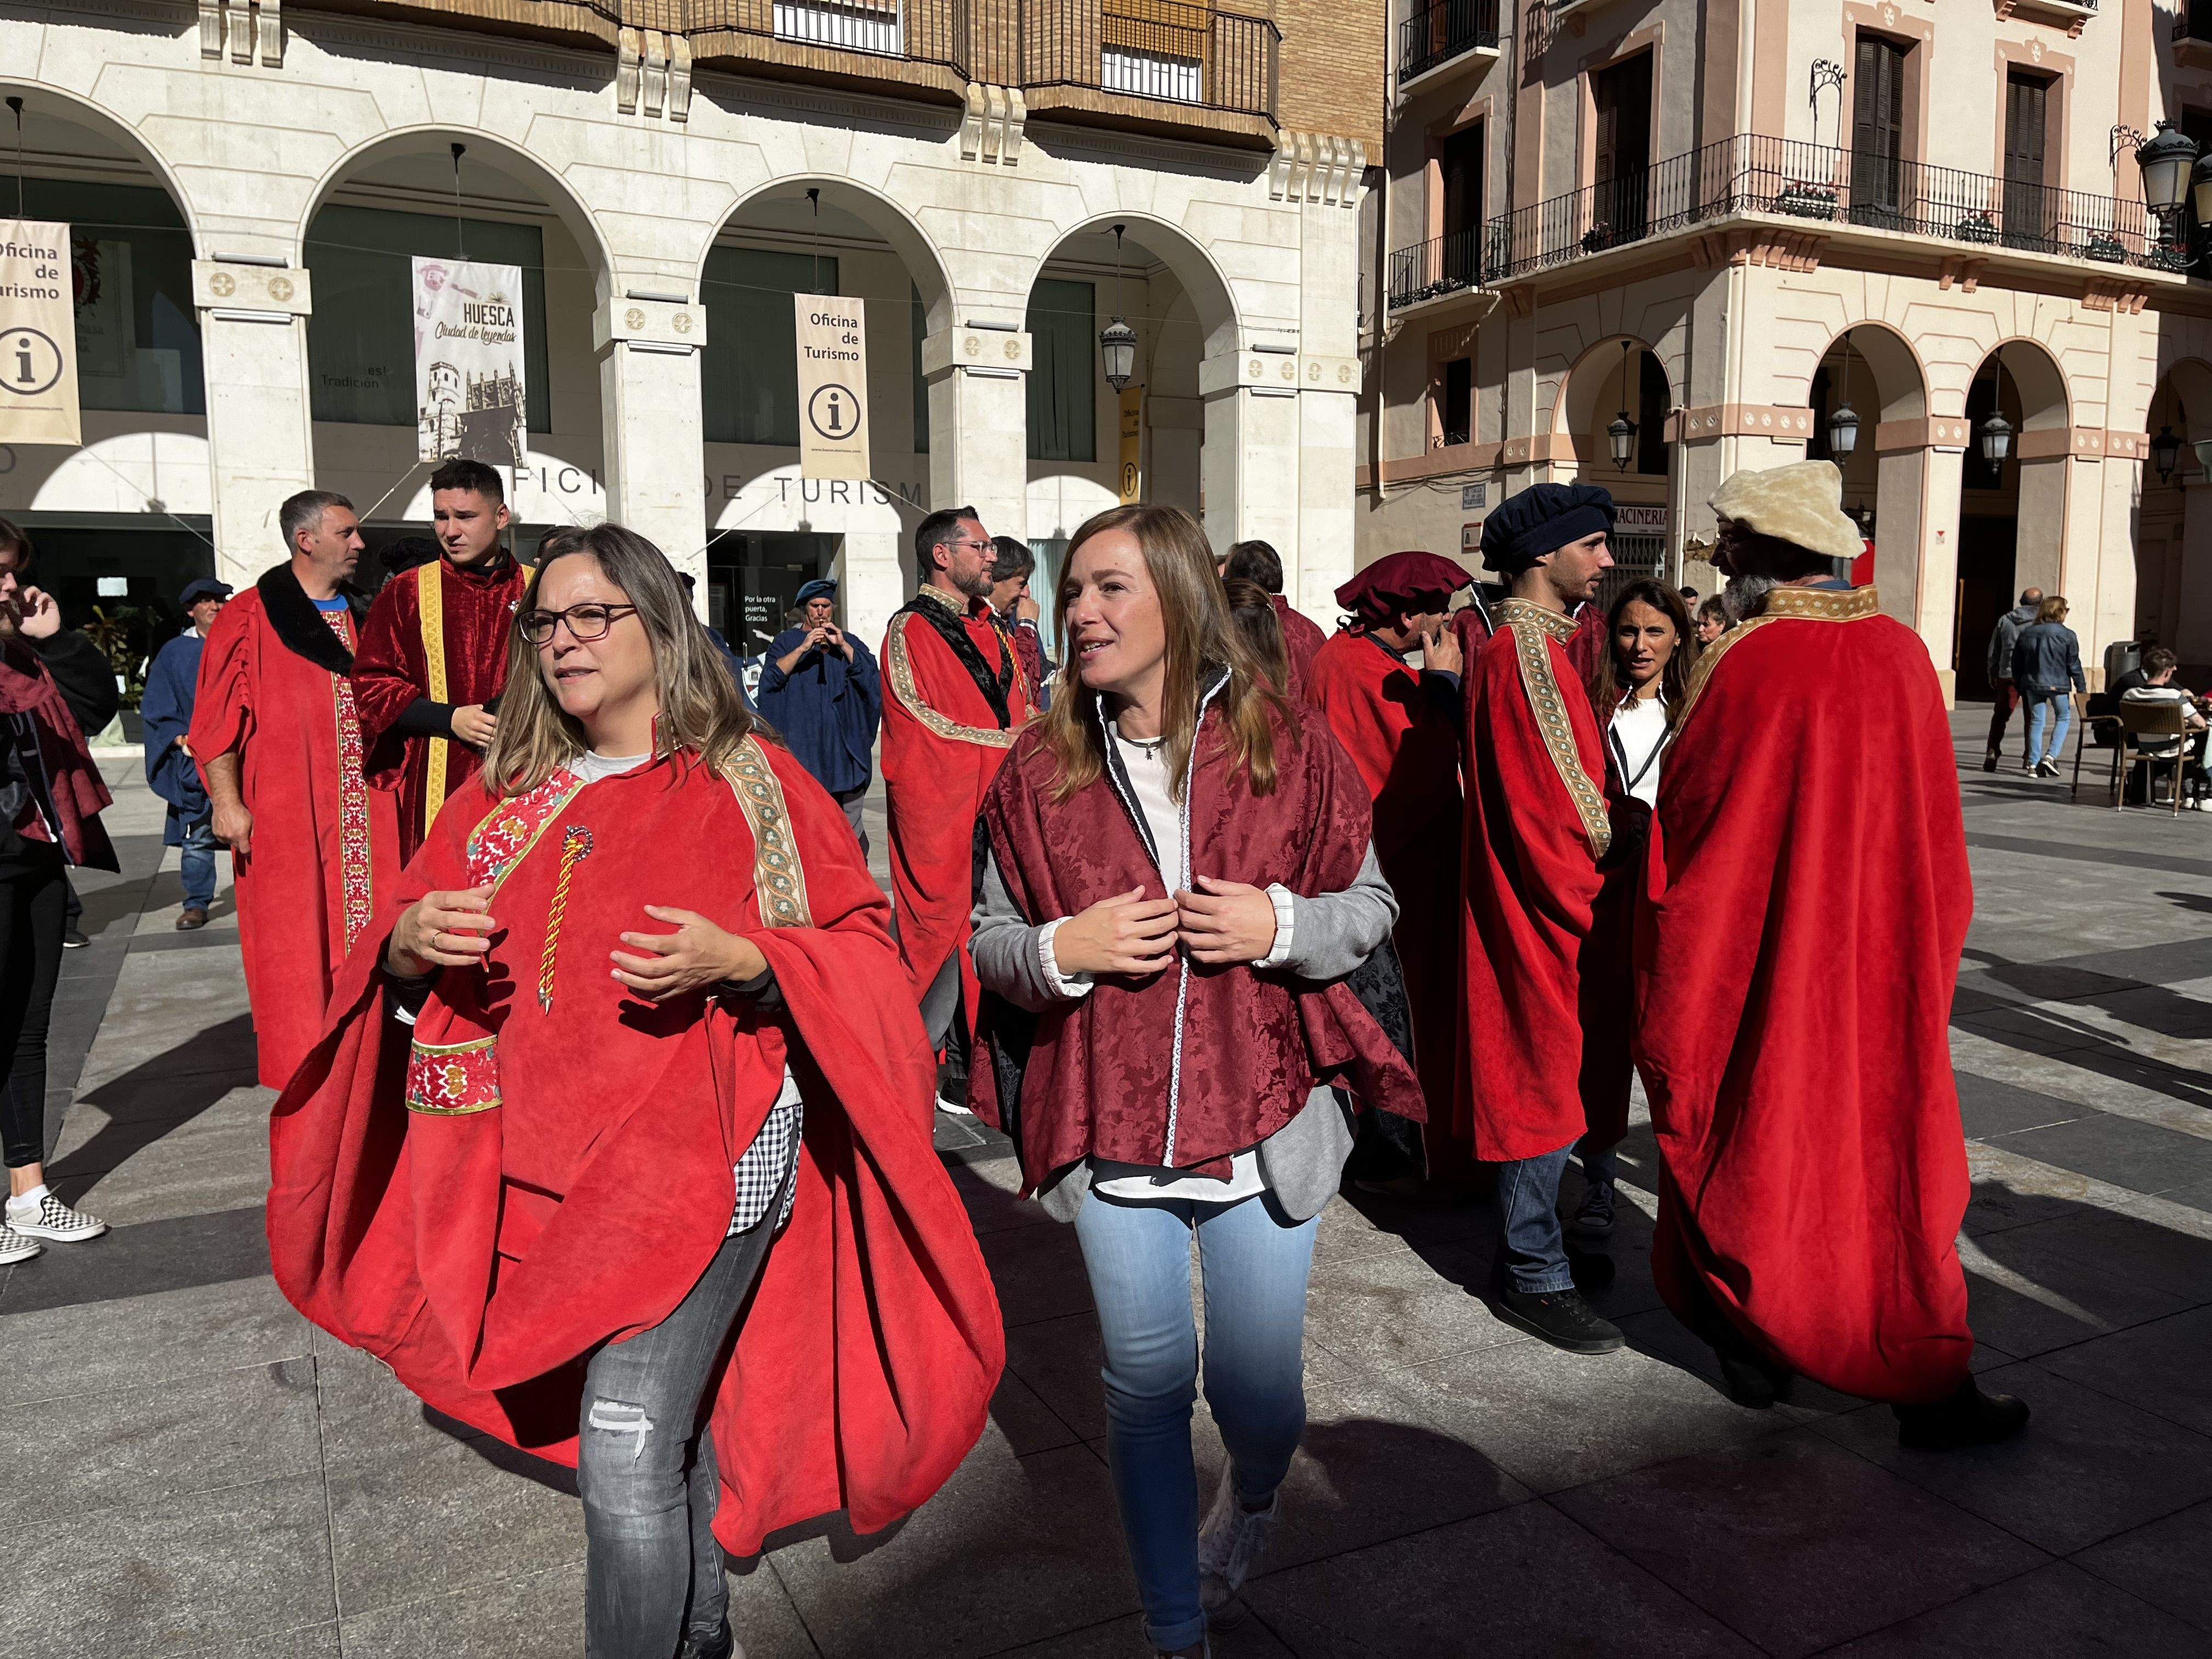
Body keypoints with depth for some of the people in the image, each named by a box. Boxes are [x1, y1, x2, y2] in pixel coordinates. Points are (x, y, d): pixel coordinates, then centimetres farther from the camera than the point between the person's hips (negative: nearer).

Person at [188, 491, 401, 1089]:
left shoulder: (361, 618, 14)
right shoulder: (250, 619, -4)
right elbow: (217, 719, -7)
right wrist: (227, 802, -13)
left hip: (364, 809, 5)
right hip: (284, 812, -5)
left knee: (364, 924, 6)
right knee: (293, 933, 0)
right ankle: (301, 1066, 11)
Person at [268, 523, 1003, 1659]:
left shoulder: (749, 784, -5)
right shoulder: (506, 796, 9)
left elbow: (863, 945, -6)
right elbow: (407, 932, 14)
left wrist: (735, 960, -22)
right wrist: (406, 945, -9)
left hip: (702, 1160, -5)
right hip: (549, 1165, 6)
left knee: (623, 1458, -11)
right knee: (667, 1428, 21)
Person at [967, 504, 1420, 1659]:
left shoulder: (1288, 750, -5)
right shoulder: (1040, 770, -1)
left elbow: (1371, 902, 3)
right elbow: (989, 938, 6)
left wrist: (1284, 925, -16)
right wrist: (1062, 948, -15)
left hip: (1262, 1120, 0)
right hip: (1110, 1130, 1)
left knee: (1258, 1391, 10)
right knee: (1148, 1385, 11)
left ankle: (1249, 1503, 50)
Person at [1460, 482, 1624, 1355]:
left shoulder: (1544, 642, 15)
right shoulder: (1521, 653, -18)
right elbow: (1541, 806, -22)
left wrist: (1590, 885, 12)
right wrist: (1588, 906, -15)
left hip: (1551, 905, 10)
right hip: (1543, 908, -10)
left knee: (1547, 1080, 17)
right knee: (1542, 1083, -1)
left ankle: (1536, 1243, 31)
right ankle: (1534, 1277, 12)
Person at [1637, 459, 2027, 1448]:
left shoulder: (1745, 666, -16)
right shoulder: (1901, 653, -2)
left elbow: (1681, 821, -10)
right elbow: (1937, 828, 7)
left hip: (1758, 962, -3)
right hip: (1885, 960, 4)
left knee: (1746, 1153, 13)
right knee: (1891, 1159, 12)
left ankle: (1754, 1355, 25)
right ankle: (1931, 1390, 16)